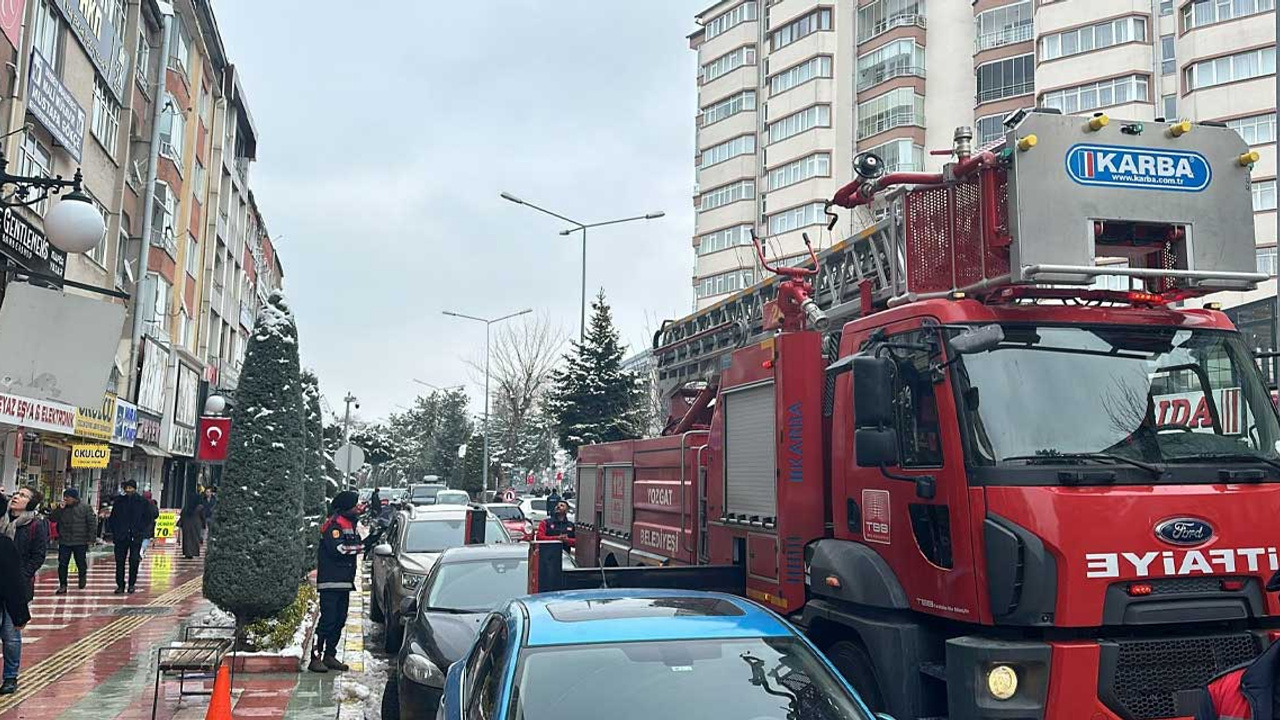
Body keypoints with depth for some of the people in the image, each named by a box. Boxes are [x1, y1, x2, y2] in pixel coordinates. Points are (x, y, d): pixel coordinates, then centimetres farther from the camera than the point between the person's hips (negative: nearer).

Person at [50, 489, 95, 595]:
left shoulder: (85, 508, -5)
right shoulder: (62, 509, 6)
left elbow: (92, 523, -4)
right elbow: (53, 519, -1)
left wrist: (91, 538, -9)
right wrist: (60, 509, -13)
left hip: (80, 542, -3)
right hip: (64, 542, 3)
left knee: (81, 563, 10)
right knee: (62, 564, 0)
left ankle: (82, 578, 35)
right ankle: (63, 586, 8)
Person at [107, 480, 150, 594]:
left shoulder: (143, 502, 2)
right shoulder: (119, 501, 6)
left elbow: (147, 518, 7)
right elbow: (112, 518, 11)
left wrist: (140, 531, -3)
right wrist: (114, 532, 1)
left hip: (136, 537, -1)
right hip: (121, 536, 1)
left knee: (134, 561, 0)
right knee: (119, 561, 1)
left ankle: (132, 584, 12)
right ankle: (120, 585, 8)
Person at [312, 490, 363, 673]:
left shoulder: (350, 524, 19)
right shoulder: (334, 524, -12)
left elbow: (356, 544, 20)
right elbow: (338, 548, -22)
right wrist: (358, 547, -12)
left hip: (344, 581, 9)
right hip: (330, 581, -9)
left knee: (340, 619, 11)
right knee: (328, 619, -11)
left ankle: (330, 655, 18)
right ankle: (315, 657, -7)